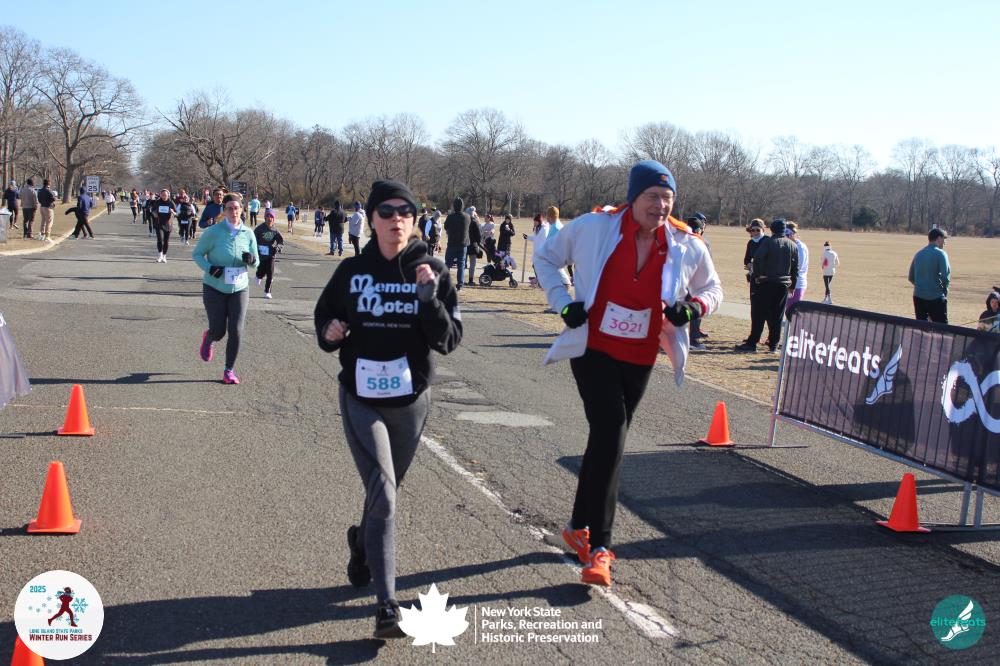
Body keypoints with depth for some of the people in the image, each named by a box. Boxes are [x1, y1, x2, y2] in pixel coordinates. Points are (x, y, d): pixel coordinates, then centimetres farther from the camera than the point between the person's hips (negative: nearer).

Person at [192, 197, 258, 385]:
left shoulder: (248, 234, -1)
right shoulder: (213, 232, -11)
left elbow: (256, 261, 9)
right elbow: (196, 254, -3)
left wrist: (251, 259, -15)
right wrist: (209, 268, -21)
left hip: (239, 288, 2)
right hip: (214, 288, -2)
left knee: (236, 331, -5)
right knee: (218, 331, -2)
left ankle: (229, 370, 11)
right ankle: (208, 339, 38)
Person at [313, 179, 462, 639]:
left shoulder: (432, 271, -6)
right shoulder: (352, 271, -4)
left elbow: (449, 341, -10)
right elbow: (324, 314, 12)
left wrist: (430, 297, -26)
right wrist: (329, 334, -11)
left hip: (411, 400, 1)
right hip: (361, 398, -1)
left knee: (384, 493, 19)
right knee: (383, 496, -13)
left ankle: (362, 543, 51)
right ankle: (386, 604, -9)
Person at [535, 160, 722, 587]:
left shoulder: (686, 246, -4)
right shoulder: (594, 227, -10)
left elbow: (712, 287, 12)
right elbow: (547, 257, 6)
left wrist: (695, 306, -11)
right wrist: (563, 302, -7)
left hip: (640, 358, 4)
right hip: (593, 348, -4)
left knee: (607, 439, 13)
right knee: (611, 432, -18)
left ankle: (580, 527, 32)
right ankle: (599, 548, -11)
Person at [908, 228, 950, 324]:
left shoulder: (918, 254, 10)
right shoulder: (940, 253, -8)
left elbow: (911, 278, 13)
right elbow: (945, 276, -15)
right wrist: (945, 290, 1)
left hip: (918, 297, 6)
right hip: (935, 297, -6)